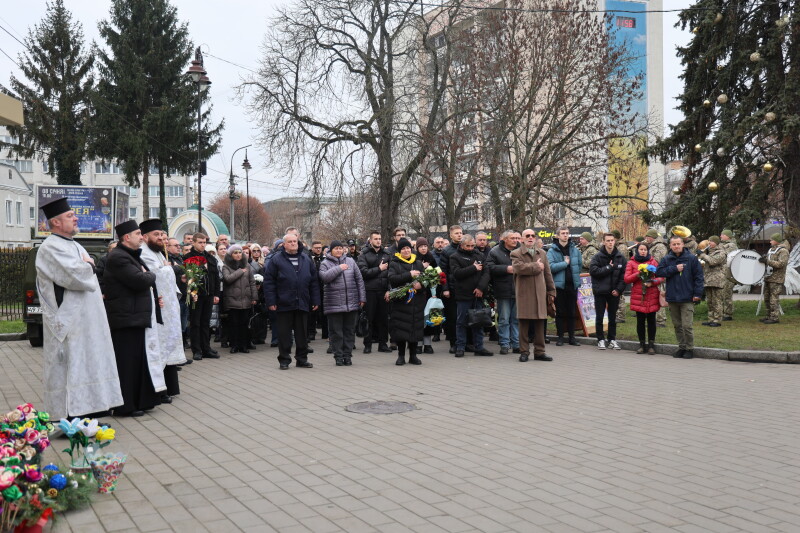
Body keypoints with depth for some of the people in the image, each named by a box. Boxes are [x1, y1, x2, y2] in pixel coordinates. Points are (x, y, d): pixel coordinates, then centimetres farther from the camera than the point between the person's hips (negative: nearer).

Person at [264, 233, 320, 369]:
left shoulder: (306, 259, 10)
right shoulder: (276, 260, -1)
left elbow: (314, 281, 12)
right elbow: (268, 281, -4)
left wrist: (315, 300, 7)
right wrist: (271, 301, -10)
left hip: (302, 303, 3)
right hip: (284, 303, -3)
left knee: (302, 333, 10)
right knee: (284, 333, 3)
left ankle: (302, 359, 20)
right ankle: (284, 360, 13)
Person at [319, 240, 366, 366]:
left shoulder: (350, 261, 12)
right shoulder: (325, 263, 4)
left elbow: (359, 280, 11)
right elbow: (324, 277, -15)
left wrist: (362, 298, 6)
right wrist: (338, 268, -13)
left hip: (352, 303, 3)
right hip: (334, 304, -2)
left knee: (350, 330, 7)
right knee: (336, 332, 1)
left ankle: (347, 355, 15)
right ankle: (338, 356, 10)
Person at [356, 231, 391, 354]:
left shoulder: (386, 255, 9)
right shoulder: (364, 255, 1)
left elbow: (391, 273, 4)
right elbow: (363, 271, -12)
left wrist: (389, 290, -4)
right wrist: (379, 269, -9)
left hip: (383, 291, 3)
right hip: (370, 291, -3)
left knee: (383, 317, 7)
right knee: (369, 318, 3)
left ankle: (383, 343, 16)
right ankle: (368, 344, 10)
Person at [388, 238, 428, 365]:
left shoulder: (418, 263, 13)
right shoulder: (394, 264, 2)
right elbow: (392, 278, -13)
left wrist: (421, 284, -11)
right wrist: (409, 275, -19)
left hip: (417, 301, 3)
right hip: (400, 301, -3)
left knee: (415, 328, 4)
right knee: (401, 328, -1)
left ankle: (413, 355, 14)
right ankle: (401, 356, 10)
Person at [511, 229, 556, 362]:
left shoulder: (542, 253, 17)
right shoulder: (516, 254, 2)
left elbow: (548, 273, 18)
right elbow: (519, 268, -19)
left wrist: (551, 291, 15)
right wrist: (536, 266, -8)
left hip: (540, 293, 4)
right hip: (524, 293, -4)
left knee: (540, 323, 5)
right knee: (524, 323, -2)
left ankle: (539, 351, 13)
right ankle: (524, 352, 7)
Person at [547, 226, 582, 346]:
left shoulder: (575, 249, 7)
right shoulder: (552, 251, -4)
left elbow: (580, 265, 15)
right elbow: (551, 266, -17)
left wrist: (575, 277, 9)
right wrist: (565, 263, -12)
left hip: (572, 285, 3)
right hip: (559, 285, -3)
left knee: (572, 312, 8)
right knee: (560, 312, 4)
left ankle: (572, 337, 15)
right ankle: (560, 337, 11)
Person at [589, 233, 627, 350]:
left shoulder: (620, 258, 2)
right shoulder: (598, 256, -6)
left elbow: (624, 275, 1)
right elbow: (593, 270, -17)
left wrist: (619, 289, -8)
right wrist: (609, 267, -15)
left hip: (614, 292, 2)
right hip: (600, 291, -2)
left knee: (613, 317, 10)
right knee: (599, 317, 4)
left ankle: (612, 340, 19)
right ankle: (601, 340, 13)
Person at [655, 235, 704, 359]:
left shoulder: (691, 258, -1)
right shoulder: (667, 259, 8)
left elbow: (698, 276, -2)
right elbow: (658, 272, -4)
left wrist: (697, 293, -8)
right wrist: (674, 269, -11)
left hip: (687, 298, -4)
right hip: (672, 298, 4)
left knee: (687, 325, -7)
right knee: (677, 325, 11)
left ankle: (689, 348, 5)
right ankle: (682, 347, 22)